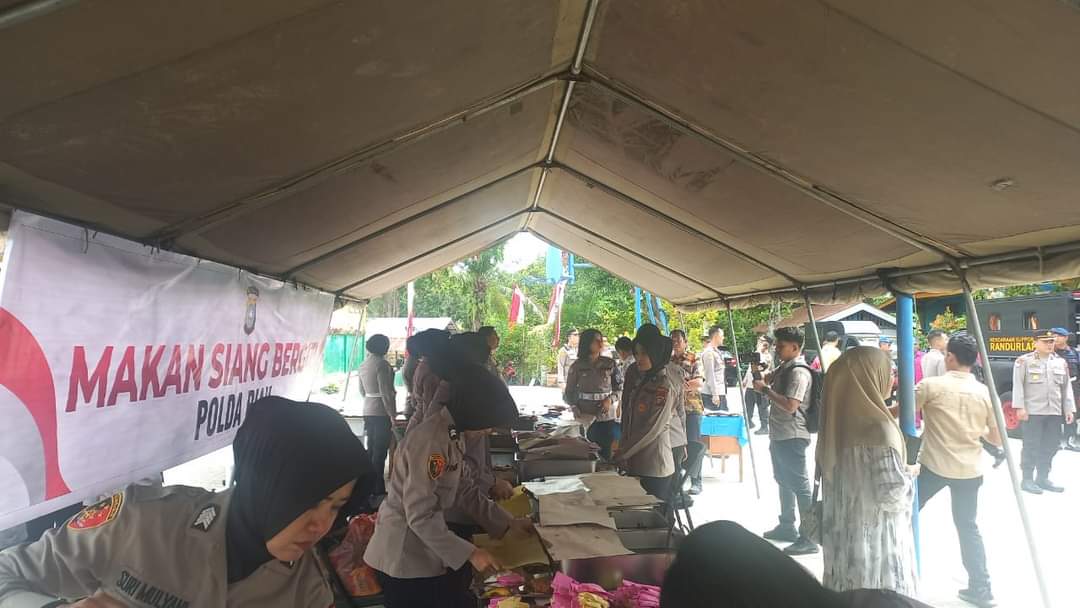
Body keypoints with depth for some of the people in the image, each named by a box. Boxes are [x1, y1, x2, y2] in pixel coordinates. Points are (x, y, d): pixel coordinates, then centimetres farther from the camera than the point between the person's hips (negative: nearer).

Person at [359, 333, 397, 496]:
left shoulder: (363, 364, 10)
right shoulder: (382, 364, -15)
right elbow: (386, 393, -18)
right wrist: (392, 415, -14)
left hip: (368, 410, 8)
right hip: (382, 412, -8)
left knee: (371, 448, 15)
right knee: (380, 451, -2)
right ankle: (378, 488, 3)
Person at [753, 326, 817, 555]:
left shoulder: (799, 372, -19)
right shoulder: (784, 367, 10)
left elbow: (790, 405, -28)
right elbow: (769, 378, 25)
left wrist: (765, 389, -20)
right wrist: (762, 378, 3)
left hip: (792, 438, -10)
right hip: (779, 436, 10)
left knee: (799, 485, -4)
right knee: (784, 482, 21)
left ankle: (809, 538, 3)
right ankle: (787, 526, 35)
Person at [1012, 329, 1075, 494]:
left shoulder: (1061, 362, 13)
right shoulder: (1024, 361, -3)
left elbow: (1066, 387, 15)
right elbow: (1018, 385, -6)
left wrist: (1069, 409, 8)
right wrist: (1020, 407, -13)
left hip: (1055, 412, 5)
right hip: (1033, 411, -5)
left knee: (1051, 445, 8)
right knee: (1031, 446, -1)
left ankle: (1043, 478, 21)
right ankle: (1027, 479, 7)